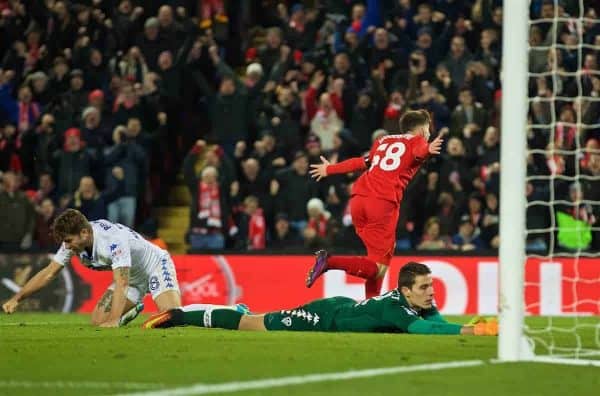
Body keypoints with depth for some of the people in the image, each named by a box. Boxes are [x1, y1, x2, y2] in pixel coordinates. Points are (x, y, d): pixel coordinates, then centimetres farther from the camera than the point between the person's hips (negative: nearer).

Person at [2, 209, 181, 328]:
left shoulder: (113, 239, -37)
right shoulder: (73, 241, -14)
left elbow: (121, 284, -43)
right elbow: (48, 273, -5)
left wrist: (114, 321, -52)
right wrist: (16, 299, -10)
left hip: (156, 266, -7)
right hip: (132, 277, 7)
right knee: (98, 321, -3)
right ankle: (134, 310, 25)